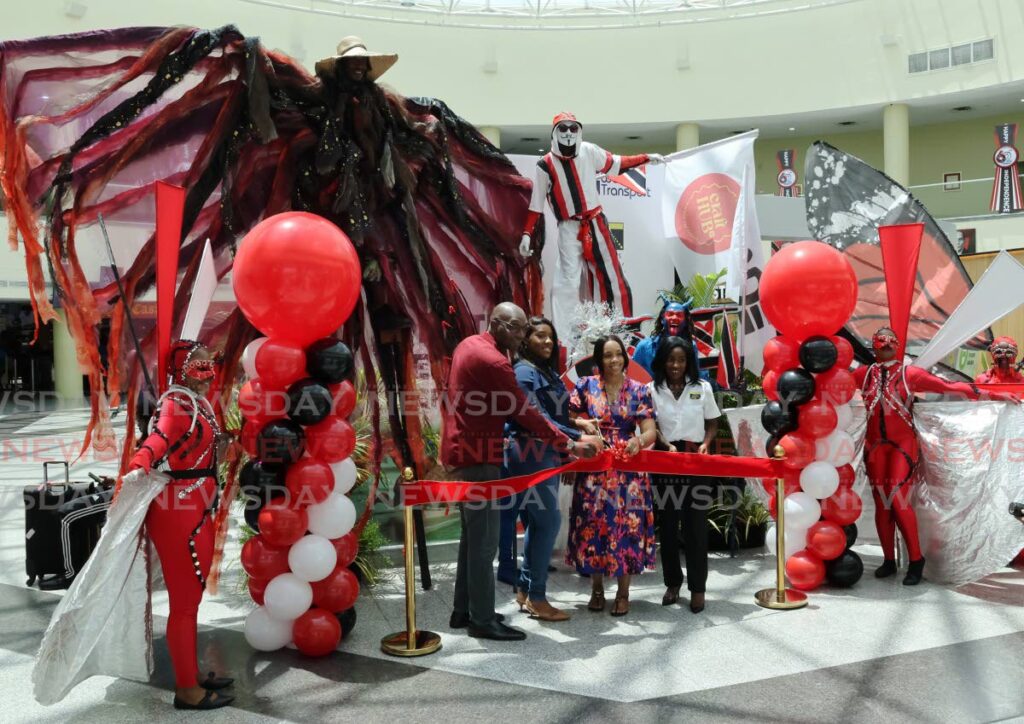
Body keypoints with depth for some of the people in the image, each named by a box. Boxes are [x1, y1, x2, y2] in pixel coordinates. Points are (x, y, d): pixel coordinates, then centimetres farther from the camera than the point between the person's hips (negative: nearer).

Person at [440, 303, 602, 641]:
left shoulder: (468, 345, 11)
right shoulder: (492, 361, -19)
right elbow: (525, 413, -18)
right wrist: (571, 444, -12)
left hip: (461, 453, 10)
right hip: (477, 458, -10)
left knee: (472, 536, 16)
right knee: (484, 541, -4)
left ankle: (463, 611, 24)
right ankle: (483, 620, 3)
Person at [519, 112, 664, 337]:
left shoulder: (589, 151, -1)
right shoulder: (545, 165, -6)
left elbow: (616, 164, 13)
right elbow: (536, 204, -3)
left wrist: (646, 158, 13)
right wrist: (527, 234, -8)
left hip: (595, 223, 3)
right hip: (569, 229, -3)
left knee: (610, 274, 9)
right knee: (567, 280, -11)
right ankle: (562, 337, -8)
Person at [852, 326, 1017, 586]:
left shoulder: (910, 374, -1)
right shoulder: (863, 374, 5)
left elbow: (948, 386, -2)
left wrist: (992, 394, -4)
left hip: (903, 444, -2)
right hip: (875, 445, 3)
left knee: (898, 499, -13)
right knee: (881, 502, 3)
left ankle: (916, 559, 1)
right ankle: (889, 560, 14)